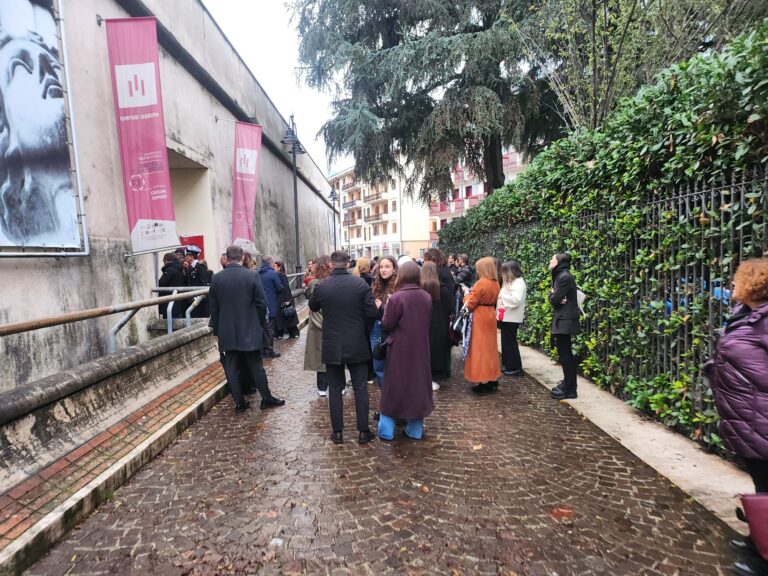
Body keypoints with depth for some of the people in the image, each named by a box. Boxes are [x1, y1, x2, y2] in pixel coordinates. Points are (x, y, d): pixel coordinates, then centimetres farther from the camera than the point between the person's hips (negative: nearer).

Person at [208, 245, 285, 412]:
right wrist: (261, 323, 6)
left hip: (227, 332, 2)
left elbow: (213, 306, 1)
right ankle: (267, 398, 17)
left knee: (232, 367, 10)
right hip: (250, 331, -1)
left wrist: (216, 328, 11)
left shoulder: (216, 278, -3)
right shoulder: (252, 276, -10)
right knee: (256, 366, 8)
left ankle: (239, 402, 15)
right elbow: (261, 303, -8)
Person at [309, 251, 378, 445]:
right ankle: (363, 431, 16)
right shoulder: (361, 284, -10)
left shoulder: (321, 286, -8)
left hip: (332, 346, 0)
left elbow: (312, 307, 12)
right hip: (357, 345, 0)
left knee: (335, 389, 12)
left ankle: (337, 432, 19)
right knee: (360, 389, 10)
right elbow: (372, 313, -8)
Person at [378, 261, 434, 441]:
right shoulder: (427, 297, -1)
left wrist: (386, 309, 2)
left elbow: (386, 325, -12)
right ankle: (415, 430, 24)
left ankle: (387, 430, 15)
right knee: (418, 383, 14)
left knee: (394, 387, 8)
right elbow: (426, 322, 9)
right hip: (420, 349, 4)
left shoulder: (396, 298, -18)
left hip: (400, 349, -4)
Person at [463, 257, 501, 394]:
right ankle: (492, 380, 22)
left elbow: (470, 305, -16)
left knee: (480, 348, -1)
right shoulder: (496, 283, 6)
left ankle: (483, 383, 2)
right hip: (490, 315, 8)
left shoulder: (480, 283, -18)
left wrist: (467, 295, 4)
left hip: (480, 317, -8)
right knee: (490, 347, 15)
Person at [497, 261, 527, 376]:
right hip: (505, 317, 9)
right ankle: (507, 364, 24)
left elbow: (516, 300, -26)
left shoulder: (519, 283, -14)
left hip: (512, 318, -9)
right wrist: (500, 295, 2)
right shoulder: (509, 282, 16)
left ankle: (516, 367, 7)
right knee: (505, 342, 14)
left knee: (510, 342, -2)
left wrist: (501, 296, -21)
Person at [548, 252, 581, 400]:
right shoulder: (560, 276, 15)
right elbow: (554, 298, 10)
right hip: (562, 319, 10)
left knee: (564, 354, -5)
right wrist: (554, 296, -10)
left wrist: (552, 294, 0)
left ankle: (569, 389, 1)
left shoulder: (564, 277, -17)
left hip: (565, 320, -10)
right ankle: (568, 384, 25)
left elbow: (554, 300, -19)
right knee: (564, 353, 15)